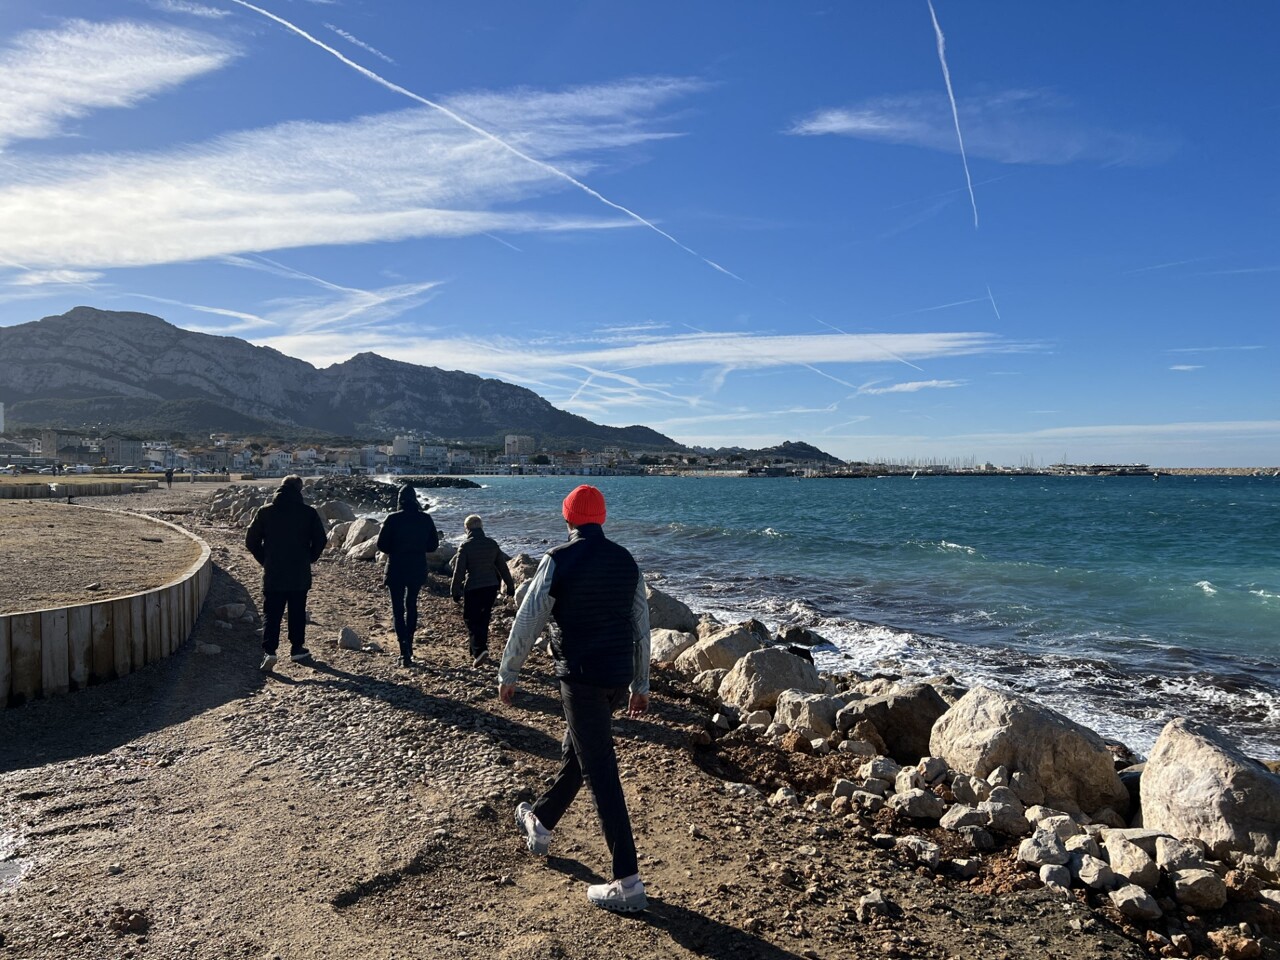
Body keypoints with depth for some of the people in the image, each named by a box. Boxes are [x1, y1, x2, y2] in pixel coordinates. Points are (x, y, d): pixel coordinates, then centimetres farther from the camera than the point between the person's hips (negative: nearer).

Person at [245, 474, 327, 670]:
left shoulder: (265, 512, -1)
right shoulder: (309, 513, -4)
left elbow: (251, 540, 1)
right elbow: (320, 540, -2)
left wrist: (265, 560, 12)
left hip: (273, 574, 0)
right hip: (300, 575, 0)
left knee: (271, 614, 5)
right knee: (297, 613, 12)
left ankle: (269, 651, -7)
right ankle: (297, 649, 19)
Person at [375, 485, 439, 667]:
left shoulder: (393, 519, -12)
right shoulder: (425, 519, -3)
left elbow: (382, 545, -9)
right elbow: (433, 544, 3)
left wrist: (395, 550, 10)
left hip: (396, 570, -3)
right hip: (417, 569, 3)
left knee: (398, 609, 1)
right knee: (411, 605, 21)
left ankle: (405, 652, -9)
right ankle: (408, 644, 29)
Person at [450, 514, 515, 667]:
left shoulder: (466, 546, -10)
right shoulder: (492, 543, 4)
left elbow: (459, 571, -10)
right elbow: (502, 566, 9)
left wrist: (455, 591, -1)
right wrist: (510, 586, 18)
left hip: (473, 588, -5)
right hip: (491, 587, 5)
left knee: (470, 619, 2)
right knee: (483, 619, 17)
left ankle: (479, 650, -18)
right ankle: (479, 651, 26)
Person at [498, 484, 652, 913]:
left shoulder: (558, 559, -11)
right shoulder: (626, 561, 6)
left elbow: (528, 619, -8)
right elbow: (641, 625, 10)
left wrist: (508, 674, 5)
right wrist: (640, 684, 19)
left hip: (581, 678, -6)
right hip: (619, 677, 7)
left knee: (601, 773, -2)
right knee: (577, 752, 24)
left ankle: (628, 882, 0)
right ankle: (540, 821, 48)